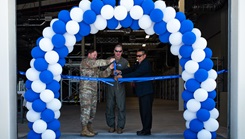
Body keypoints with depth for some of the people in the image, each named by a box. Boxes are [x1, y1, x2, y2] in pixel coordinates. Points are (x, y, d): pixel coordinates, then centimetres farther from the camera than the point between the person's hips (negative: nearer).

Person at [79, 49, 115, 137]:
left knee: (92, 110, 9)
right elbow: (97, 63, -17)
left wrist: (109, 69, 2)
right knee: (86, 109, -11)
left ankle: (89, 128, 16)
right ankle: (84, 130, -10)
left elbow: (102, 74, 16)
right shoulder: (85, 62, -2)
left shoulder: (95, 67, 23)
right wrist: (108, 61, -14)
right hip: (85, 89, -9)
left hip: (94, 90, 9)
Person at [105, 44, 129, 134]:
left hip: (120, 87, -1)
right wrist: (110, 72, -11)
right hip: (110, 86, 2)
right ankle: (111, 126, 16)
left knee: (121, 107, -4)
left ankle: (120, 126, 5)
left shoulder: (125, 62, 7)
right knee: (109, 106, 4)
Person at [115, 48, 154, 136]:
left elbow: (135, 74, -22)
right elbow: (132, 69, 6)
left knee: (146, 111, -6)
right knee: (143, 111, 12)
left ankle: (146, 130, 0)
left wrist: (122, 76, -22)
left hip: (146, 92, -10)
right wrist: (121, 72, -10)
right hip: (142, 92, 10)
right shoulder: (140, 64, 19)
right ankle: (145, 129, 18)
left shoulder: (146, 64, -13)